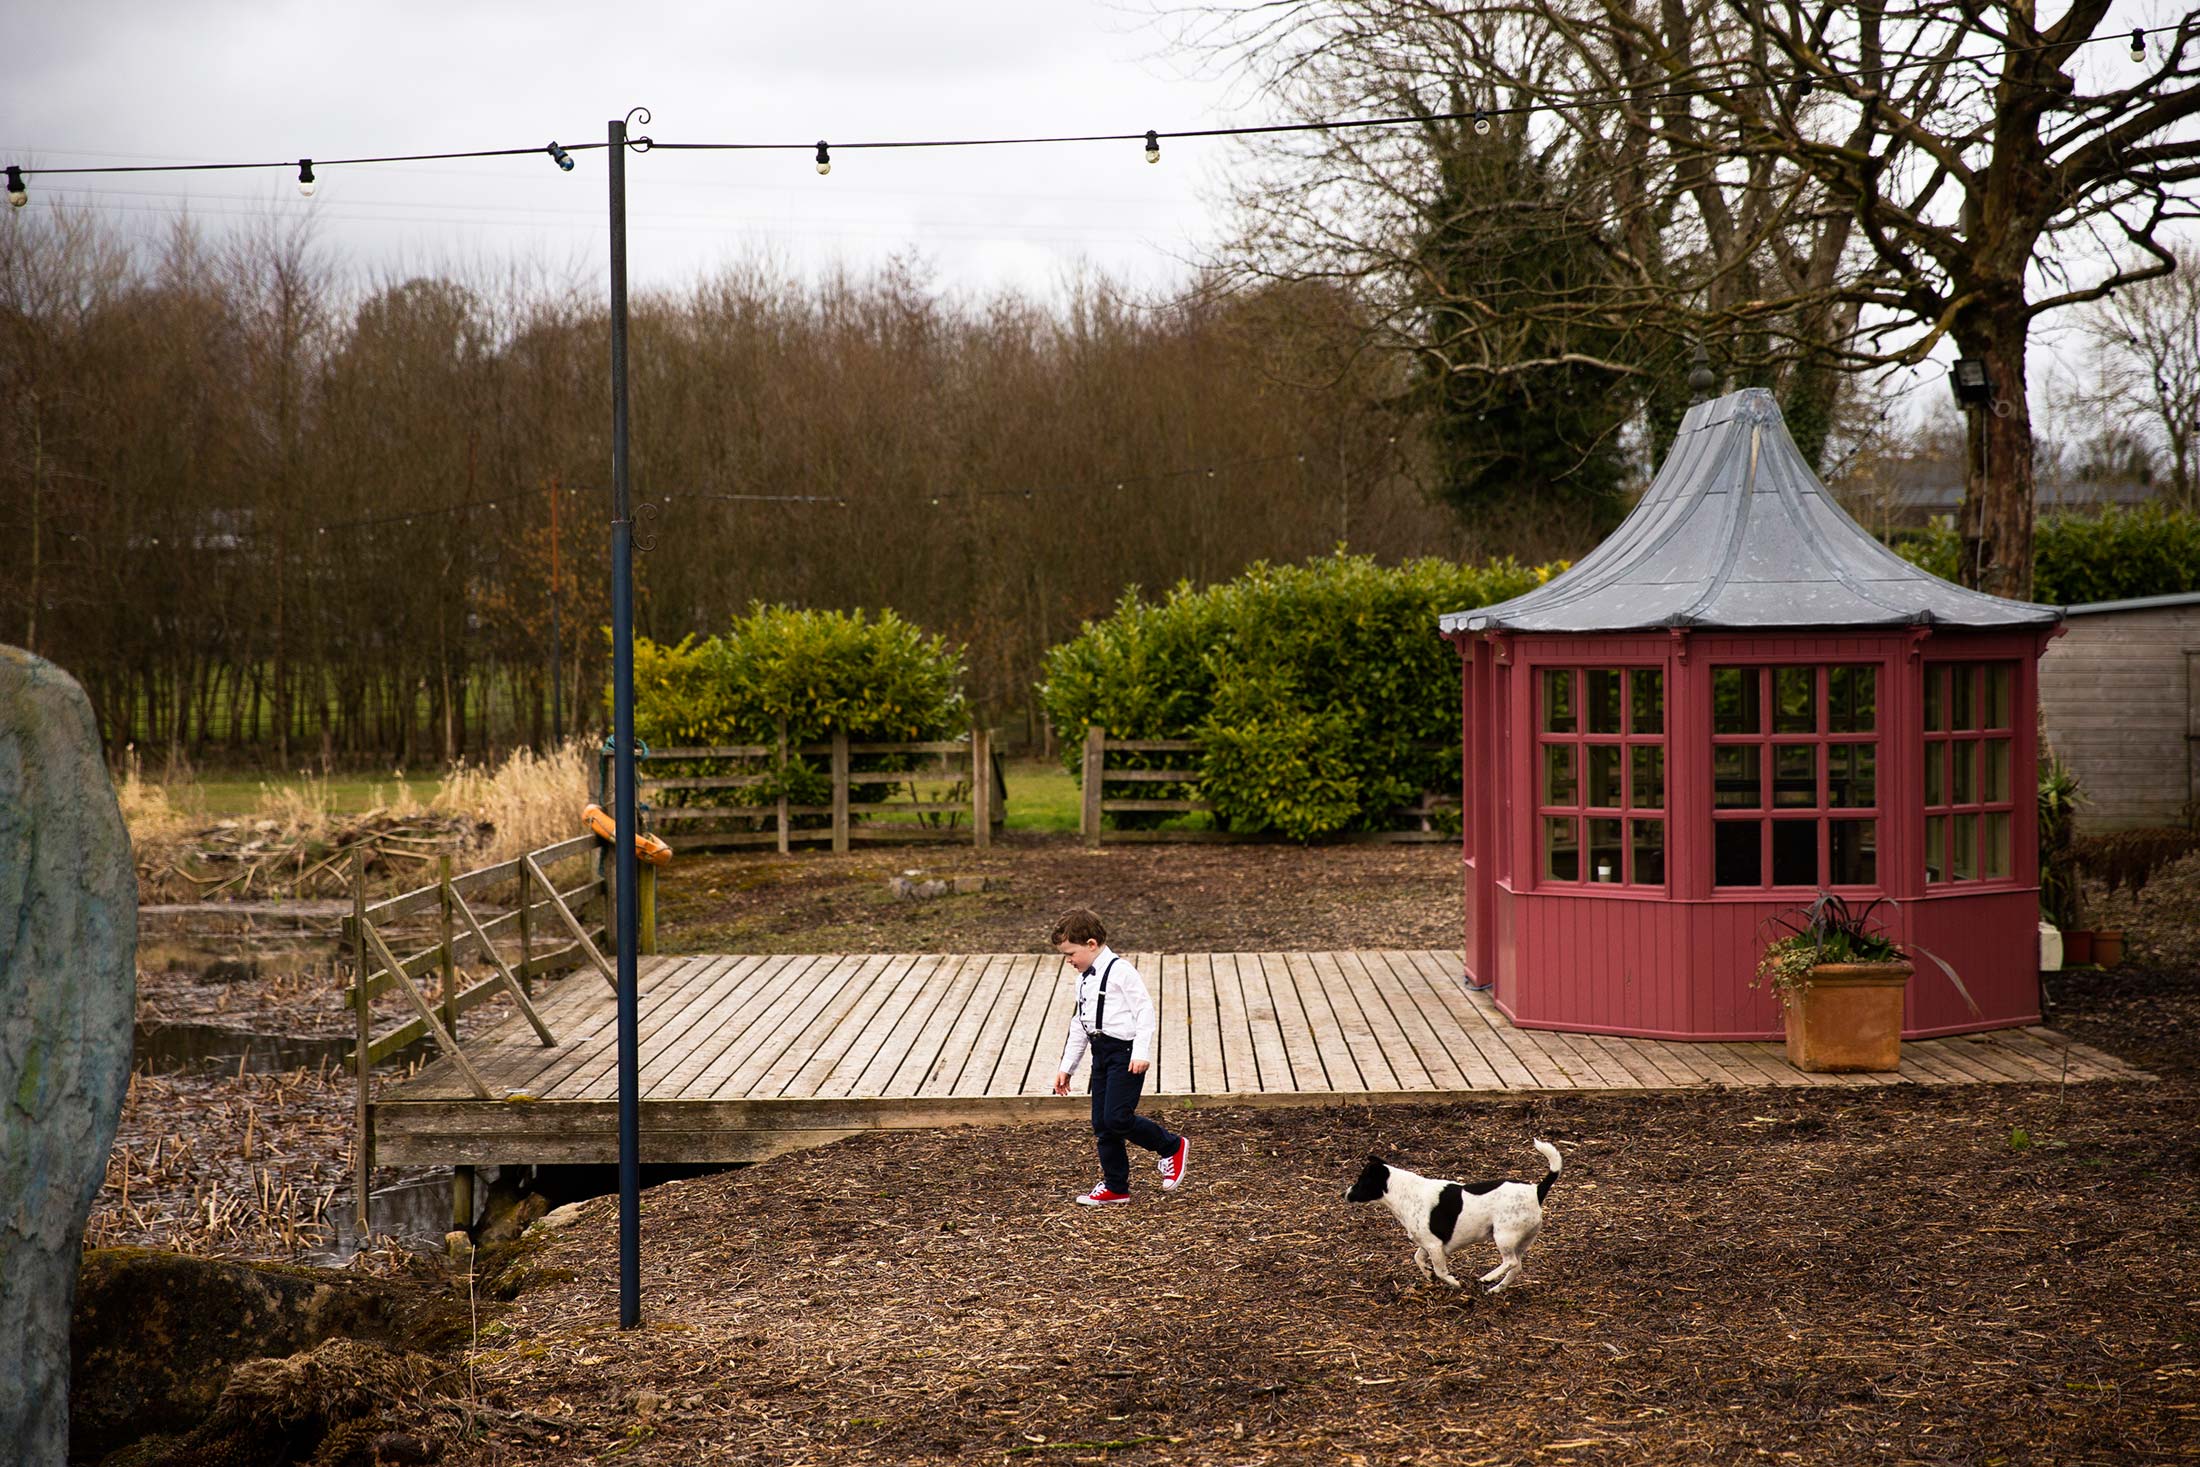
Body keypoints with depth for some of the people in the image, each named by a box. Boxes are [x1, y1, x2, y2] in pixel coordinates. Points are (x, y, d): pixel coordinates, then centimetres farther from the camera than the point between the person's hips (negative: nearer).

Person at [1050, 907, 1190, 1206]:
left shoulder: (1120, 971, -11)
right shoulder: (1084, 979, 17)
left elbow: (1145, 1010, -15)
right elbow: (1079, 1026, 24)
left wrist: (1141, 1052, -23)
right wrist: (1066, 1068, 24)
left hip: (1125, 1052, -9)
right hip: (1101, 1054, 9)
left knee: (1117, 1119, -15)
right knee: (1101, 1124, 7)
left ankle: (1172, 1147, 6)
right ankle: (1115, 1187, 16)